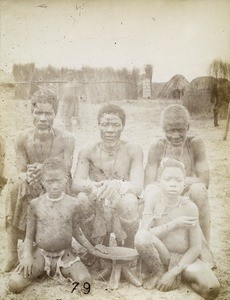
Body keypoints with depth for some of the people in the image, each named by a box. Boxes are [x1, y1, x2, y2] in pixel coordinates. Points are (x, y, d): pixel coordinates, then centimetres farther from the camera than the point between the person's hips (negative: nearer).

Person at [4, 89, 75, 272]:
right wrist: (29, 177, -32)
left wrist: (43, 171, -35)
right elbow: (22, 172, -7)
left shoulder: (66, 139, -15)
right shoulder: (22, 138, -9)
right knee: (15, 189, -28)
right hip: (31, 190, 2)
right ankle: (12, 255, -15)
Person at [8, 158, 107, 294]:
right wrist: (27, 256, -15)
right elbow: (29, 236, -1)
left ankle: (65, 271, 9)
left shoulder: (72, 204, -8)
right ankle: (39, 271, 11)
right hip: (41, 253, 0)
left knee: (85, 281, -22)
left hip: (65, 254, 0)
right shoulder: (35, 204, -8)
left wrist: (91, 248, 3)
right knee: (14, 284, -20)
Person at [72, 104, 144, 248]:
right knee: (82, 198, -28)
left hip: (122, 212, -1)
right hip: (97, 212, 2)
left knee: (129, 201, -33)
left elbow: (138, 186, -19)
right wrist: (92, 186, -39)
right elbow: (75, 184, -14)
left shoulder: (133, 150, -8)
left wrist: (115, 186, -41)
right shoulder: (88, 151, -3)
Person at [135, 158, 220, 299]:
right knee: (141, 236, -32)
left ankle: (178, 275, 0)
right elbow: (144, 235, -19)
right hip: (159, 256, 0)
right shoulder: (153, 202, -9)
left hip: (183, 258, 0)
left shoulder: (189, 207, -11)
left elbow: (196, 248, -11)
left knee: (212, 288, -28)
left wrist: (173, 272, -21)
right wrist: (174, 224, -24)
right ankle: (158, 272, -5)